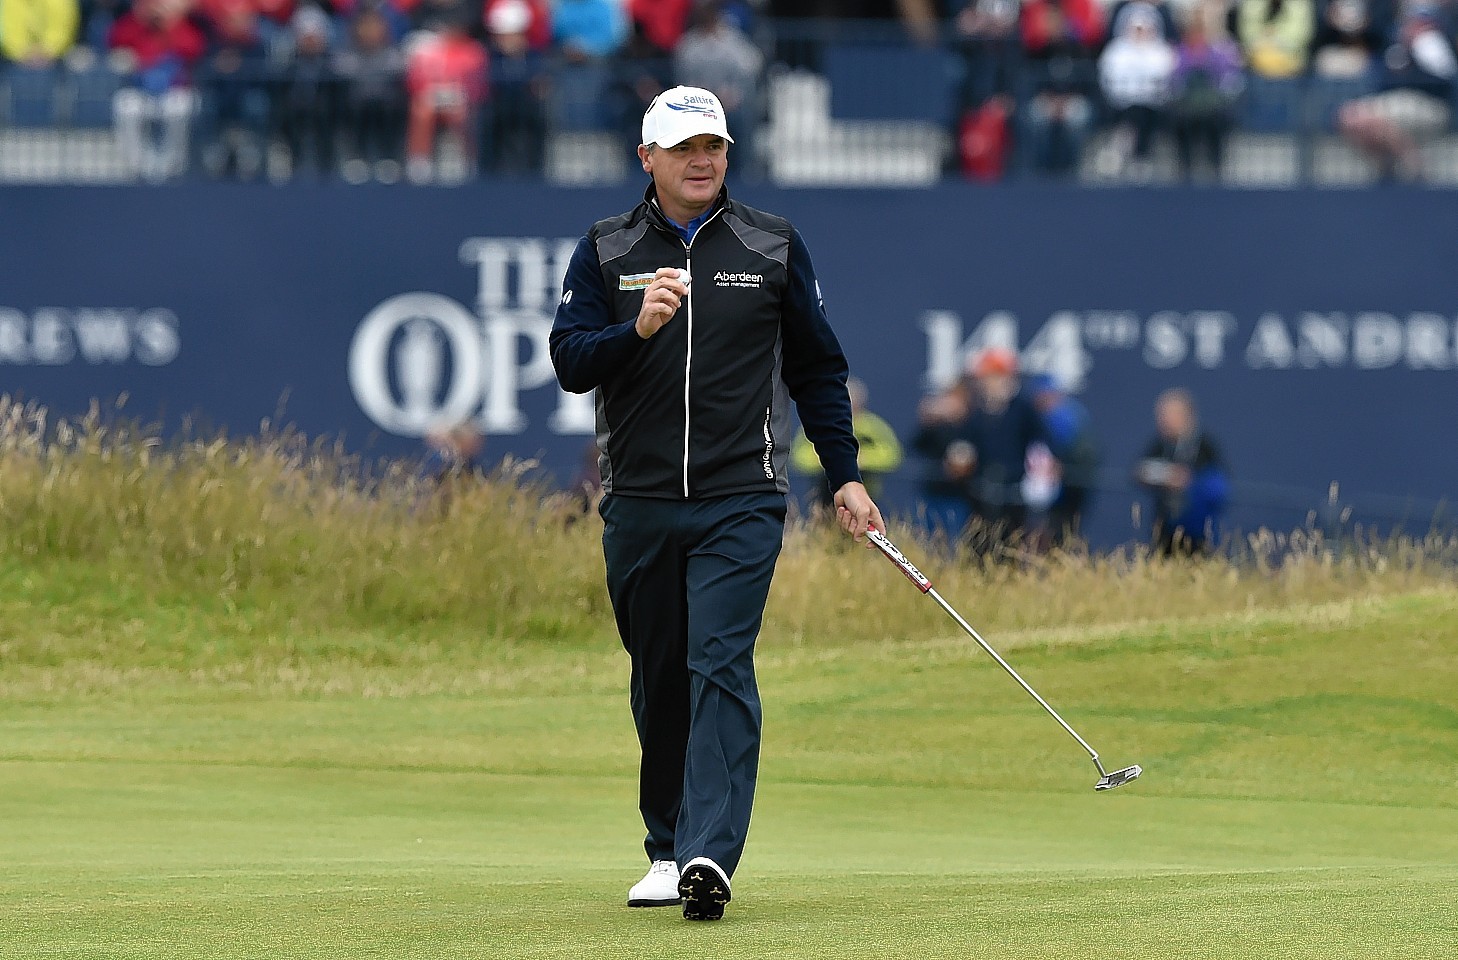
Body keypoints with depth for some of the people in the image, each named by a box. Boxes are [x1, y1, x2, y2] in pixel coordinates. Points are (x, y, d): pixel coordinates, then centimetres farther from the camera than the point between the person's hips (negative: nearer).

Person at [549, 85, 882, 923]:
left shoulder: (775, 246, 6)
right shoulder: (607, 251, 7)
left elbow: (818, 367, 12)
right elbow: (570, 362, -1)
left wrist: (845, 474, 7)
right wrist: (637, 328, -19)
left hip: (742, 501, -2)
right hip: (639, 502, 2)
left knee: (720, 668, -15)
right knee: (660, 680, 9)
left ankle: (711, 854, -24)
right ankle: (669, 850, 20)